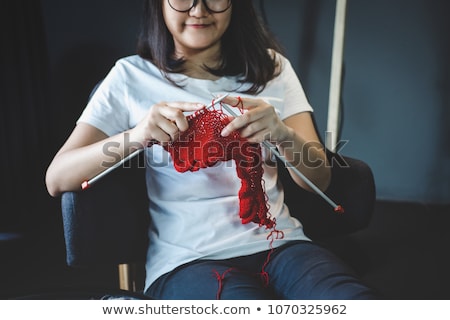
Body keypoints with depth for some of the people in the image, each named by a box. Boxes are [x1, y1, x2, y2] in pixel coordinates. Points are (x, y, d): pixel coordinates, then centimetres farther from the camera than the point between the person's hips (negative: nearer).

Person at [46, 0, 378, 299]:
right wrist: (134, 136, -21)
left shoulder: (271, 67, 11)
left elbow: (320, 179, 4)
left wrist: (284, 136, -19)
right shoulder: (133, 75, 5)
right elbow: (57, 179, -2)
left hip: (281, 244, 3)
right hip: (185, 260, -2)